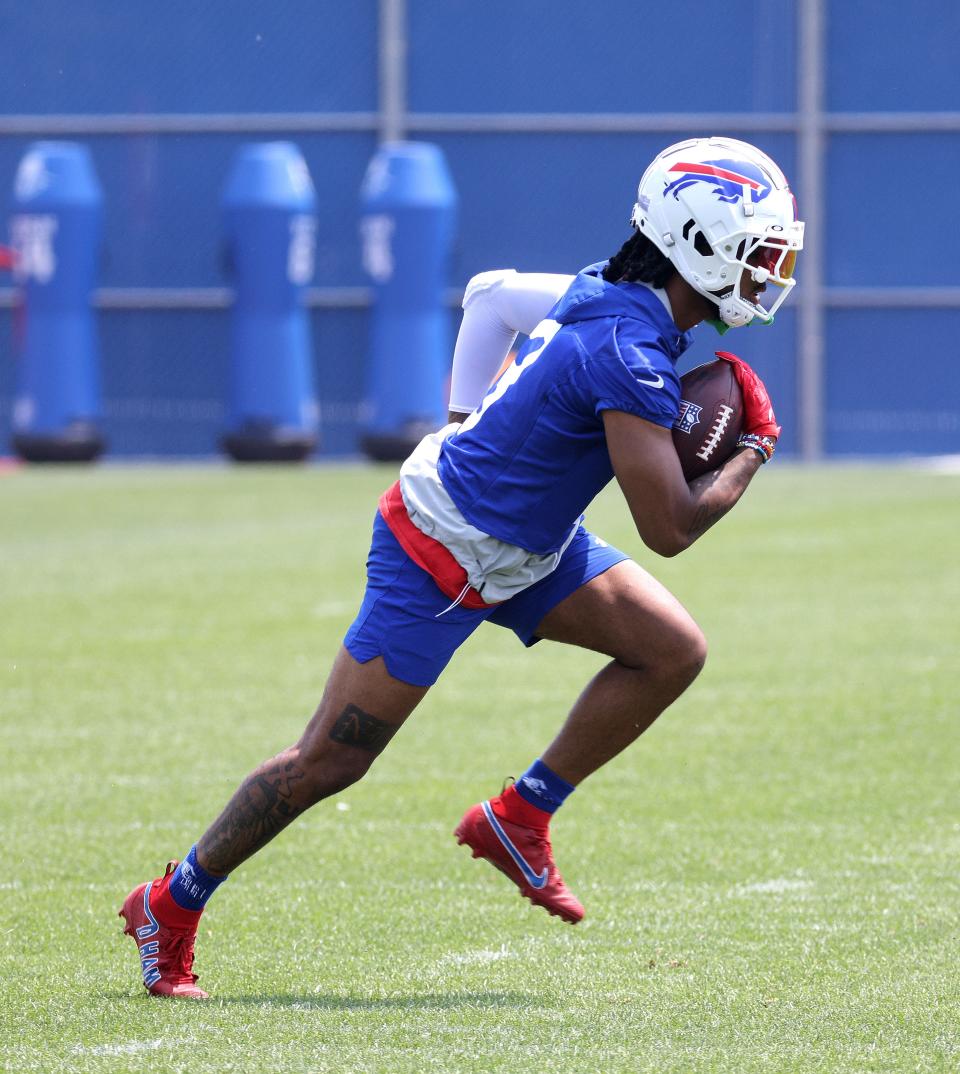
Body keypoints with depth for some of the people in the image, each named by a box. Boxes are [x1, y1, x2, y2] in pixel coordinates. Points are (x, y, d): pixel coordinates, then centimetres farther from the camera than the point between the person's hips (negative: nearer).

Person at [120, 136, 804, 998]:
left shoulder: (606, 295, -2)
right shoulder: (630, 353, -30)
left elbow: (490, 293, 16)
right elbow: (669, 529, -29)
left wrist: (469, 427, 20)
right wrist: (755, 449, -13)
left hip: (528, 540, 9)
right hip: (442, 560, -9)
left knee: (671, 651, -1)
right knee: (329, 763, -2)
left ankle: (519, 820, 10)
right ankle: (170, 909, 13)